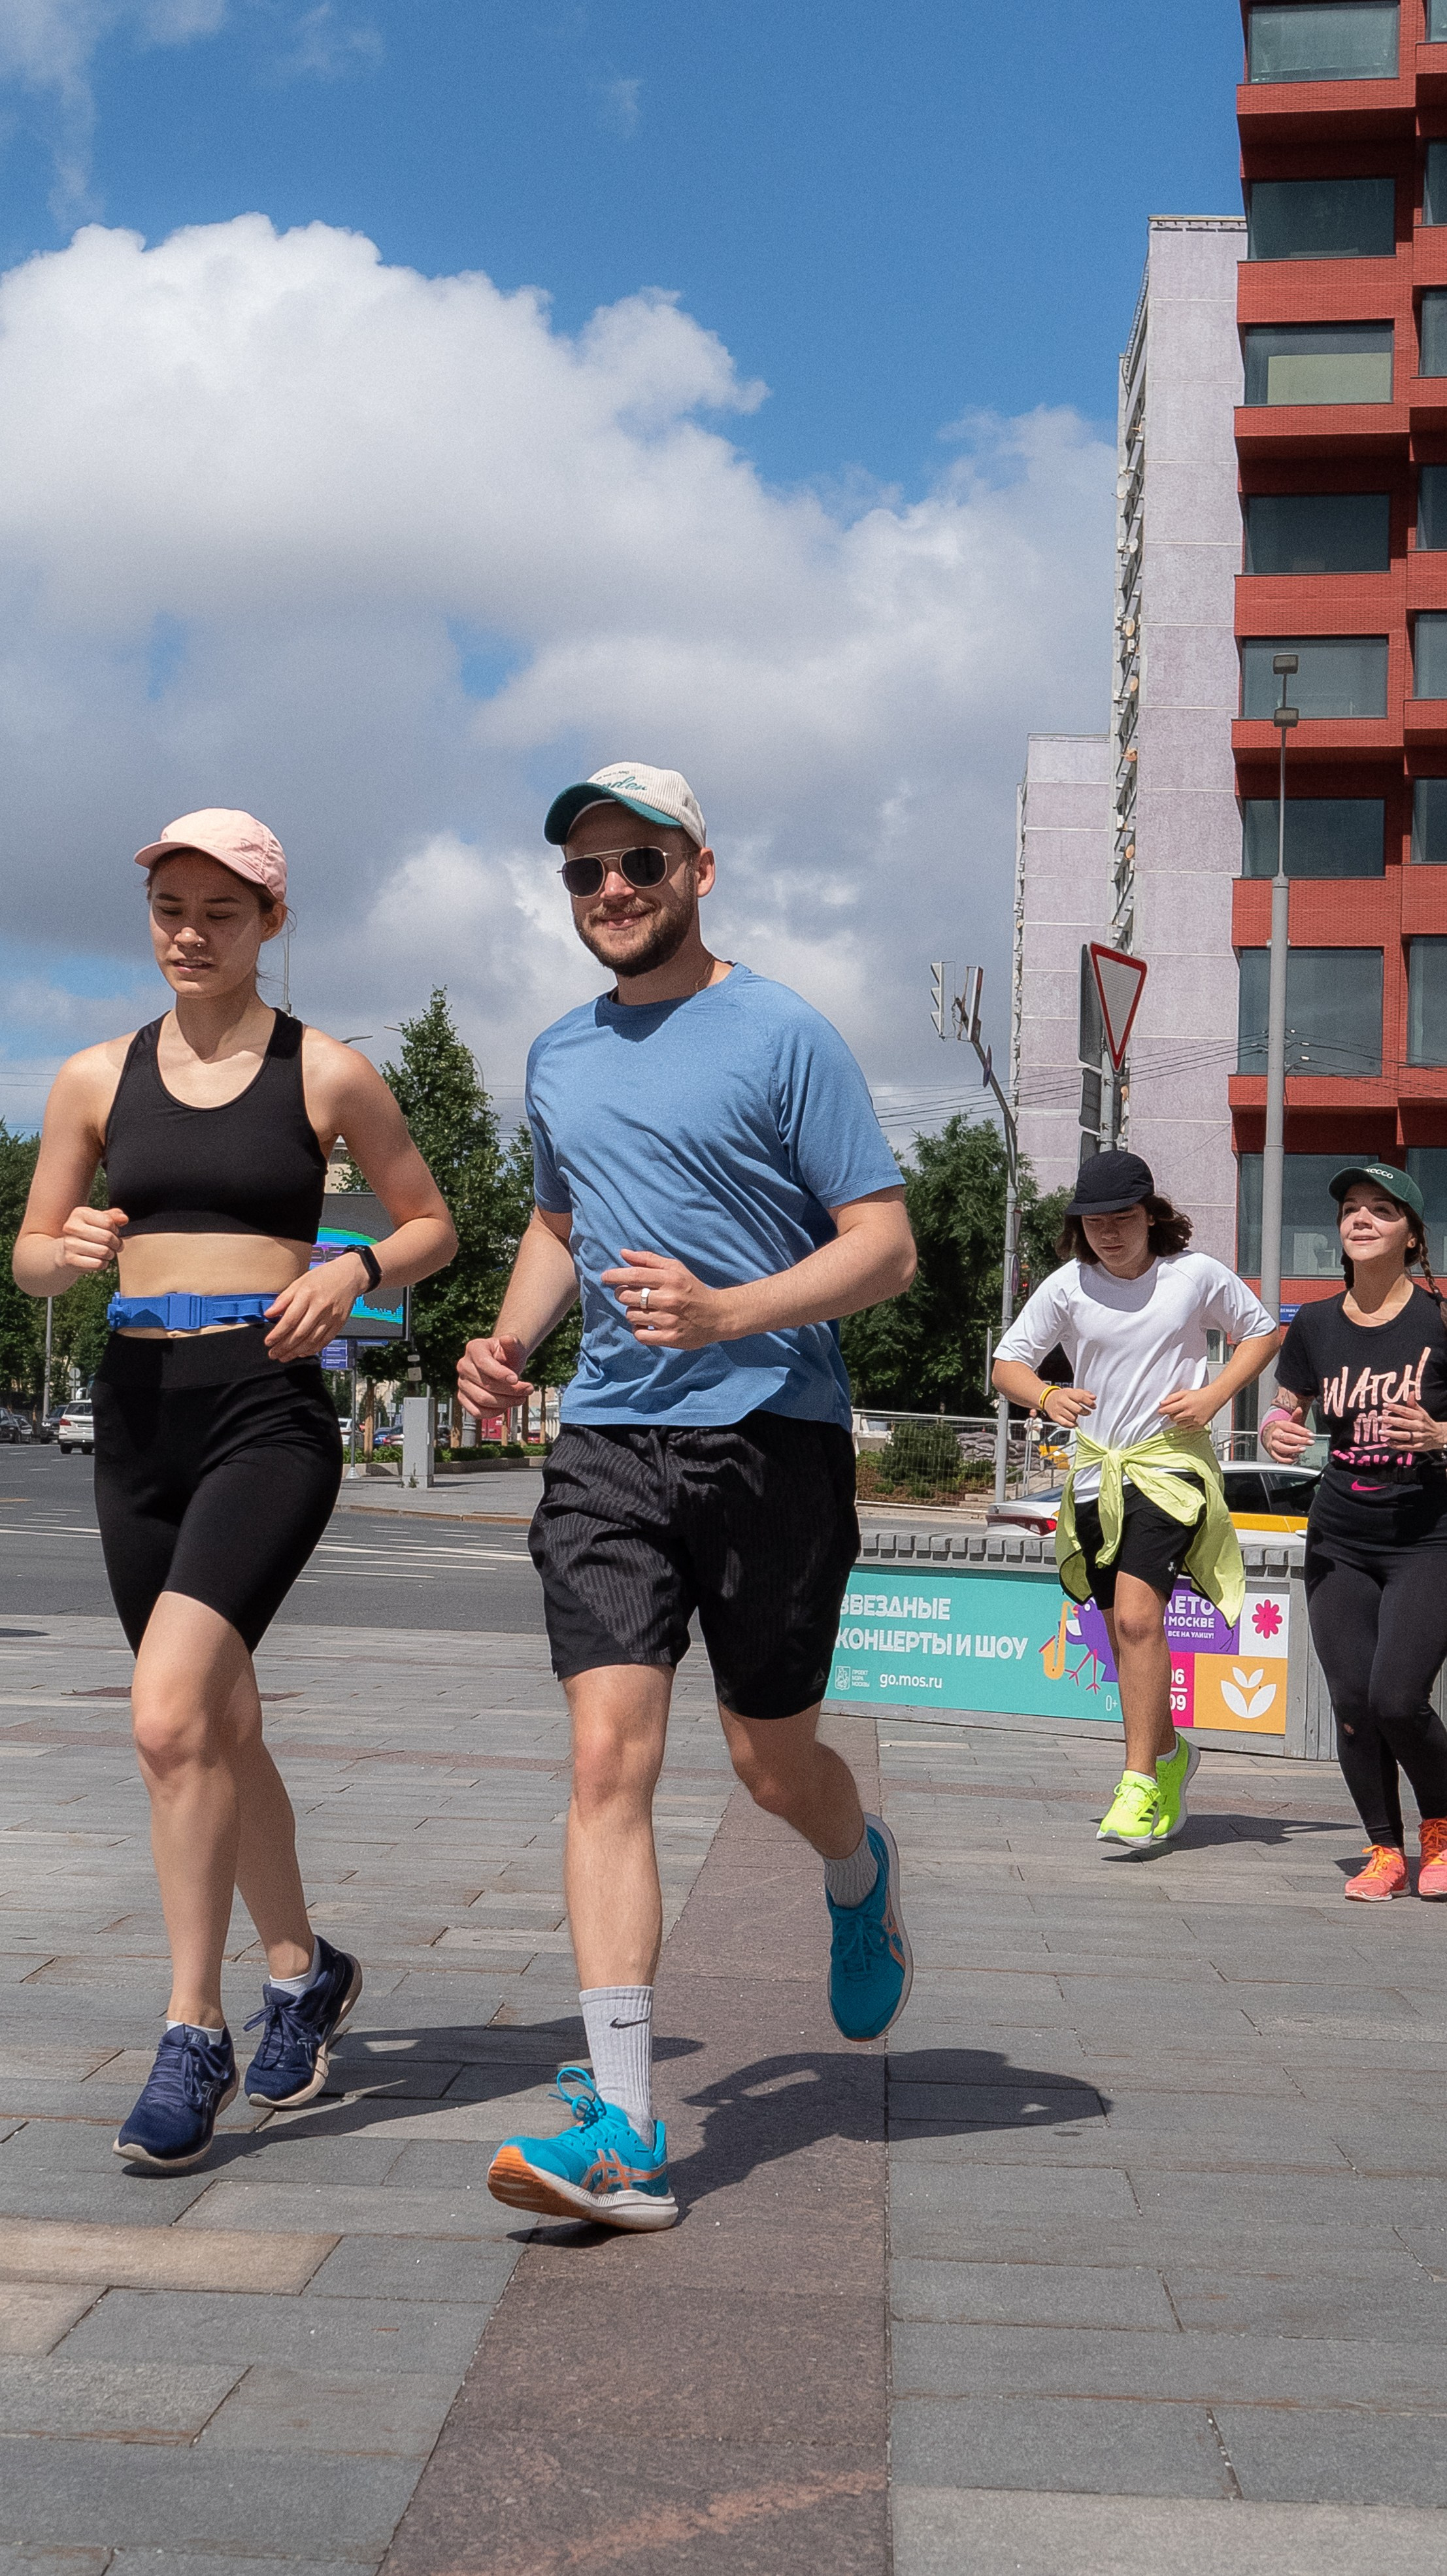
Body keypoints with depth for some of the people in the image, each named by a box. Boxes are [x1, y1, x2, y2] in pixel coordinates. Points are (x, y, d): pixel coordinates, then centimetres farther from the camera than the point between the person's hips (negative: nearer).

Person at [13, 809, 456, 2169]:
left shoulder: (328, 1073, 1)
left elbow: (433, 1224, 10)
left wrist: (354, 1270, -10)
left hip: (270, 1409, -5)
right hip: (138, 1406, 5)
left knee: (169, 1714, -20)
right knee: (217, 1727, 14)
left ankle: (193, 2032, -8)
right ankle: (303, 1968, 35)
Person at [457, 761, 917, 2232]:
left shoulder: (780, 1037, -4)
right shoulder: (559, 1058, 14)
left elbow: (886, 1246, -6)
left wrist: (727, 1313, -21)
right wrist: (509, 1342, 11)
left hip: (772, 1435, -4)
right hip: (608, 1445, 4)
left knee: (772, 1764, 8)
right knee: (610, 1759, -10)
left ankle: (860, 1877, 46)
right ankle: (624, 2137, -10)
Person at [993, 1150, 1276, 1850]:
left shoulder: (1197, 1275, -3)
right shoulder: (1067, 1286, -1)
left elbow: (1262, 1332, 10)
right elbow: (1007, 1363, 2)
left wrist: (1214, 1395, -6)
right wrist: (1046, 1397, -20)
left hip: (1172, 1461, -4)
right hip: (1097, 1471, 4)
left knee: (1137, 1616, -21)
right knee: (1124, 1631, 12)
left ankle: (1140, 1784, -17)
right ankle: (1169, 1753, 35)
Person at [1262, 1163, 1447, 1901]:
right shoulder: (1315, 1325, 5)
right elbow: (1282, 1414, 15)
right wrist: (1276, 1433, -7)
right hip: (1339, 1539, 4)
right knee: (1351, 1702, -1)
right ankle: (1385, 1852, 17)